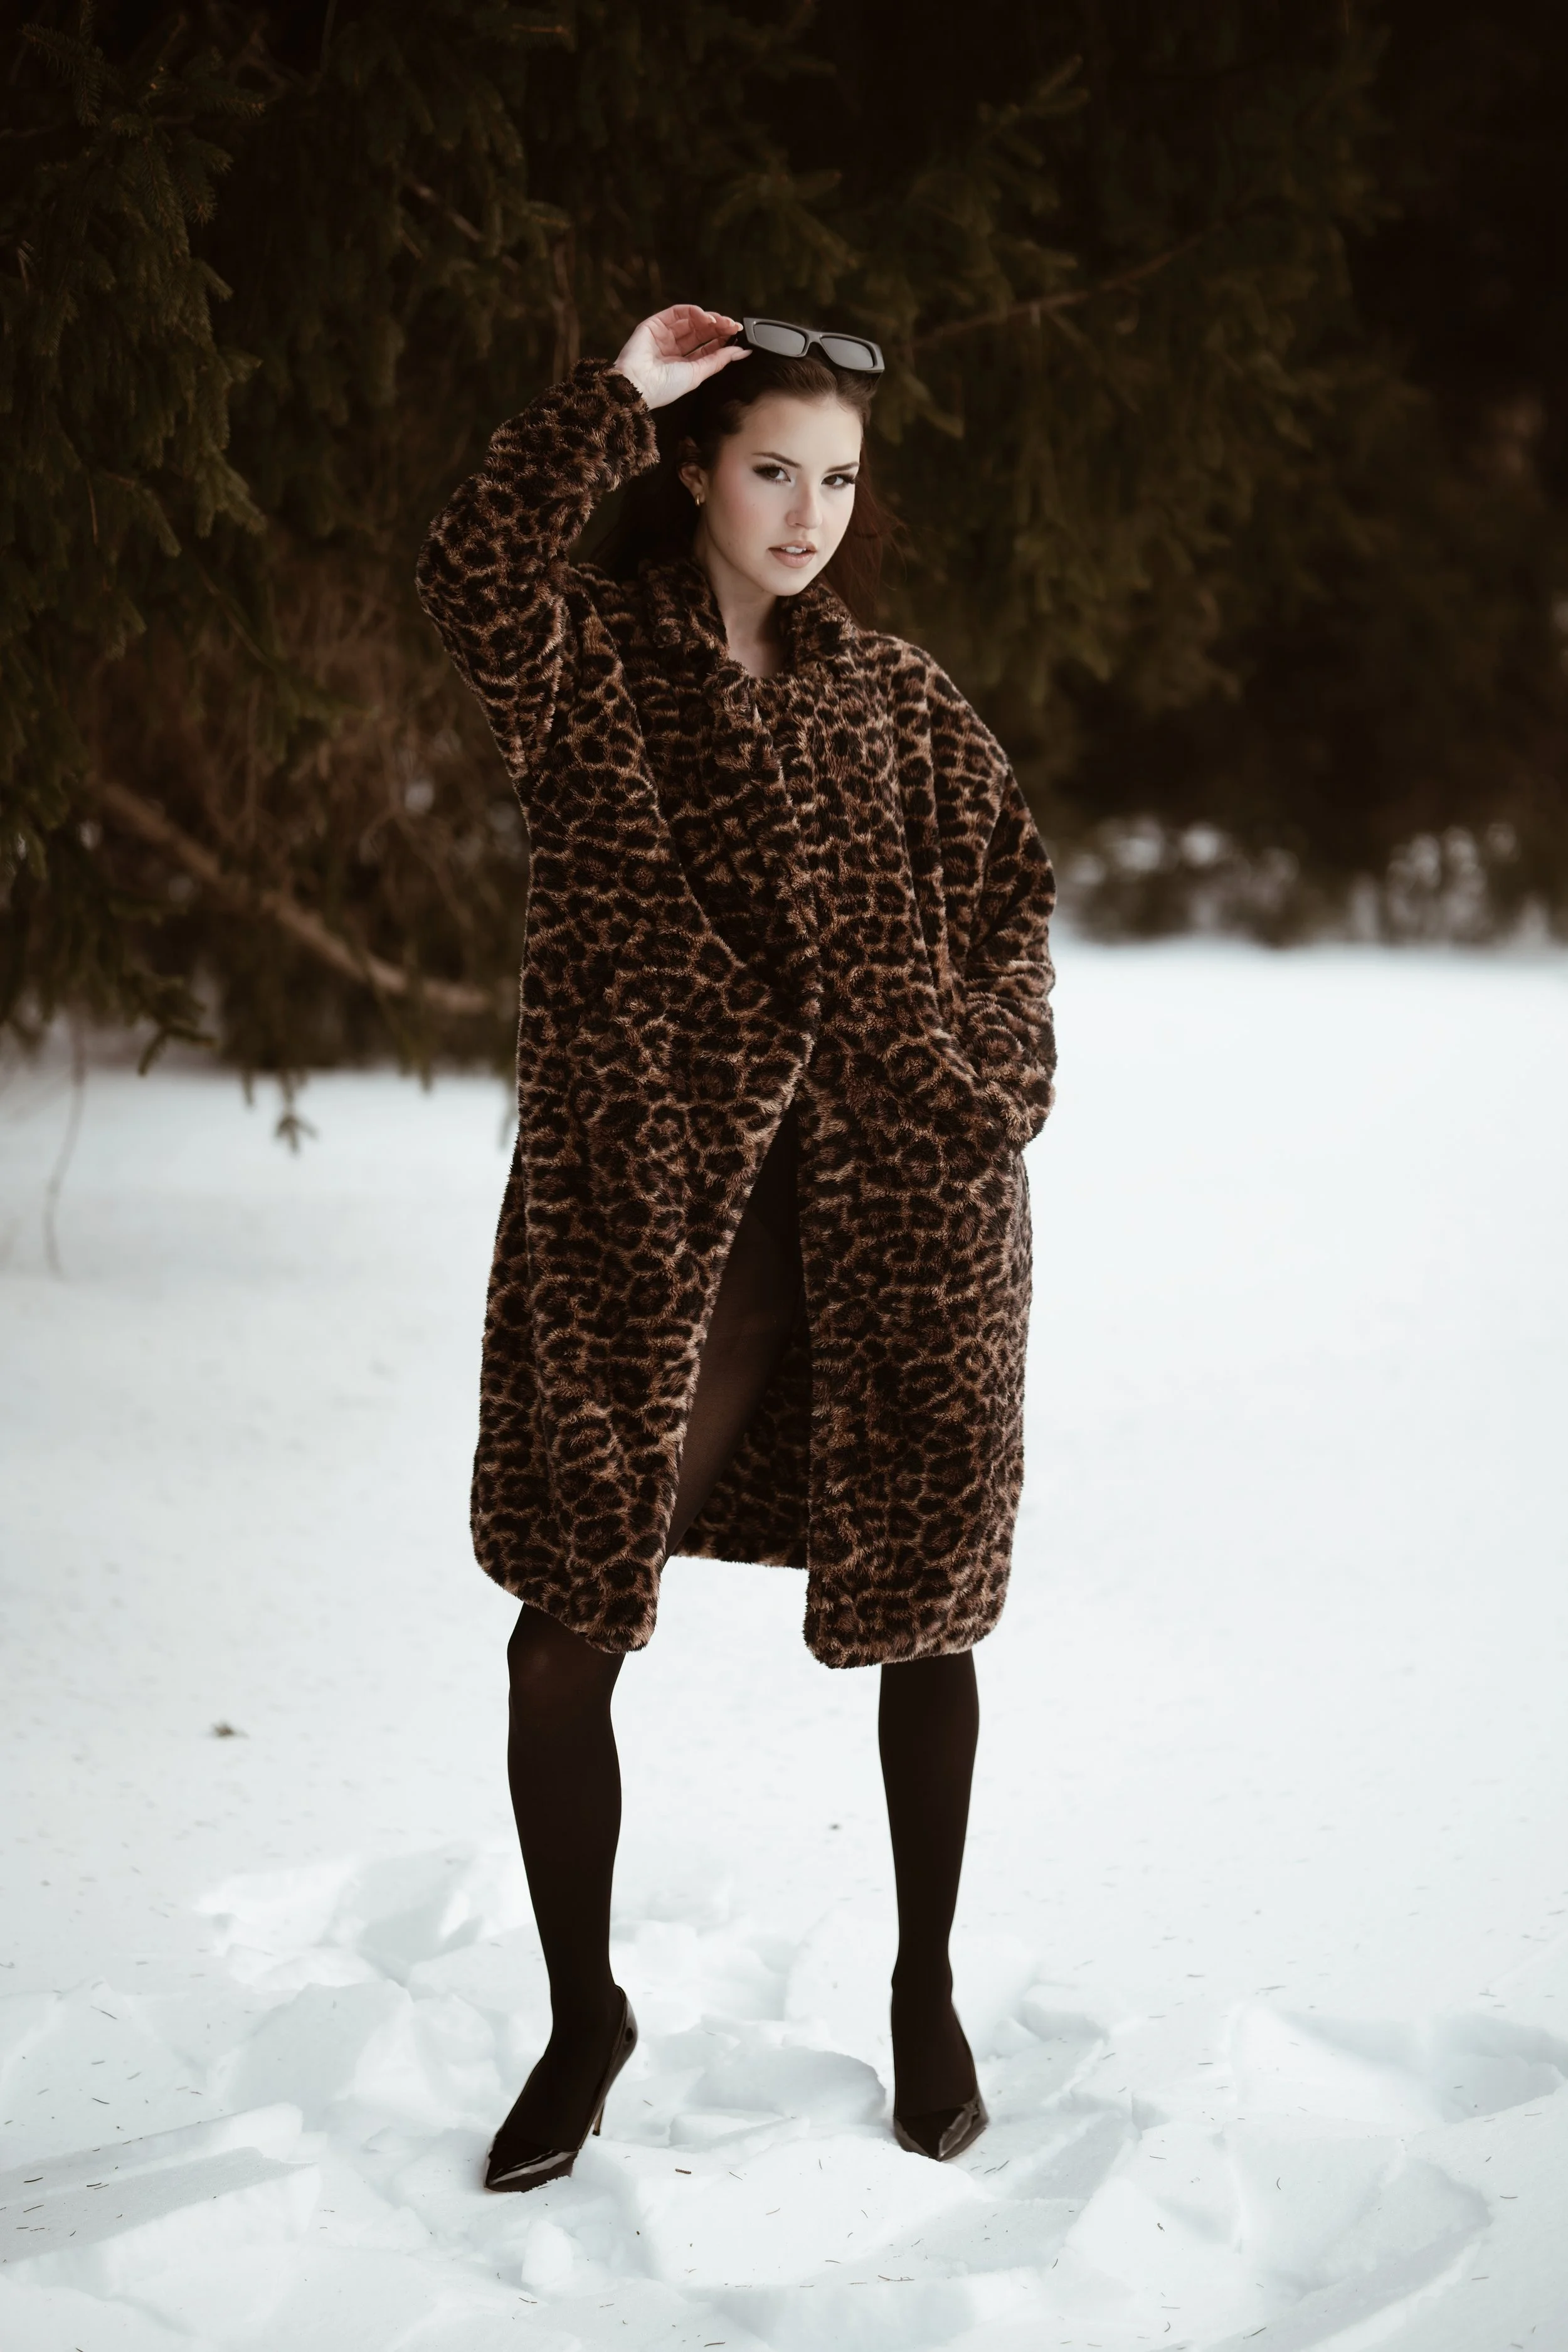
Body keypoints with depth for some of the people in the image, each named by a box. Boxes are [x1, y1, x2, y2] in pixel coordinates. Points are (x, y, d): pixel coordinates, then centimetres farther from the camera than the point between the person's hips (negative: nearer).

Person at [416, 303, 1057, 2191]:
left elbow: (1011, 888, 17)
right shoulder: (591, 663, 3)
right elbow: (475, 574, -19)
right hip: (653, 1217, -2)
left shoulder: (896, 699, 12)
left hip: (903, 1205, 3)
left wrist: (987, 1089, 4)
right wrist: (615, 396, -18)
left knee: (928, 1604, 9)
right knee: (564, 1633, -3)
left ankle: (926, 1987, 29)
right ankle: (582, 2017, 17)